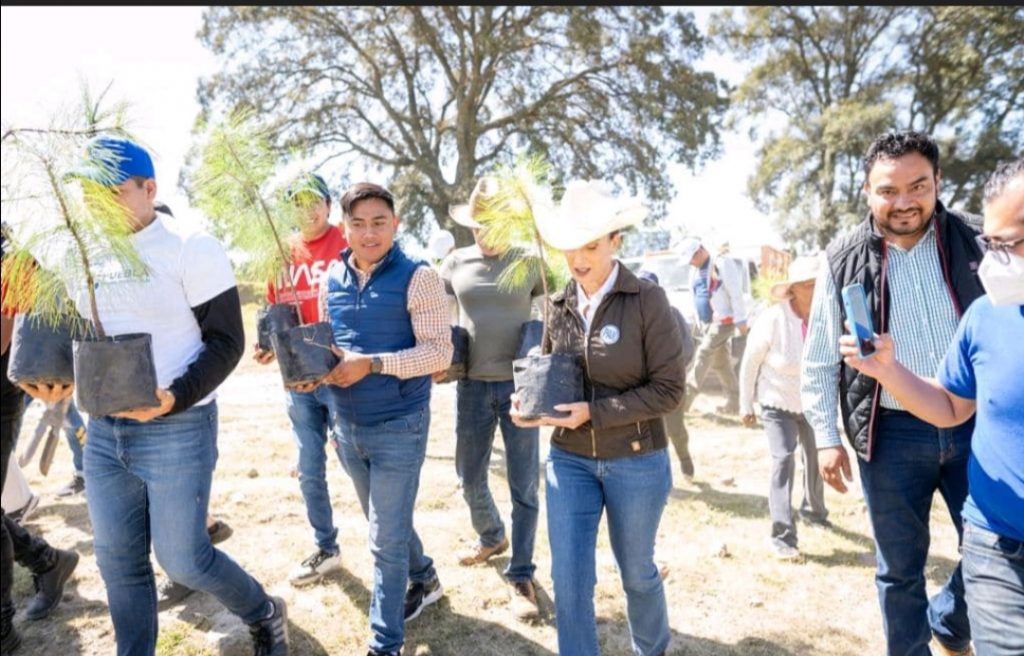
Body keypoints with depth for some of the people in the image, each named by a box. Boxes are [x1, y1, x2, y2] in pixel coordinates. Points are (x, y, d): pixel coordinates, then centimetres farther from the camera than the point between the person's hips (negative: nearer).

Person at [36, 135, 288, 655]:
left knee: (184, 560, 3)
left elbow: (226, 342, -11)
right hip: (103, 429, 6)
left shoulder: (190, 248, -10)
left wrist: (174, 398, -24)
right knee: (118, 562, 13)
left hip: (176, 429, -6)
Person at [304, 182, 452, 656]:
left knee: (387, 538, 2)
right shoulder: (332, 278, 5)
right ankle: (425, 581, 49)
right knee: (388, 523, 23)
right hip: (347, 425, 6)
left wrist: (371, 364, -25)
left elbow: (440, 351, -17)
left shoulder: (417, 277, -13)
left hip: (399, 427, -6)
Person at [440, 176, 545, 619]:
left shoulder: (530, 264, -4)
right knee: (470, 478, 16)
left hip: (519, 385, -3)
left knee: (524, 484, 4)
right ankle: (491, 537, 45)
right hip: (472, 385, 3)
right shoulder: (455, 264, 3)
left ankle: (521, 575, 19)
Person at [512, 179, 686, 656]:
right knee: (568, 578, 4)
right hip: (569, 459, 3)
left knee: (637, 572, 18)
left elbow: (669, 389, -15)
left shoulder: (647, 301, -14)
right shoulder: (560, 306, 0)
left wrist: (594, 412, -22)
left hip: (636, 461, -3)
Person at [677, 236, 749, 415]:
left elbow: (736, 294, -15)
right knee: (721, 363, 9)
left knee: (703, 356, -11)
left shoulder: (722, 264, -12)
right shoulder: (697, 270, 14)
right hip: (707, 322, 9)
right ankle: (734, 403, 16)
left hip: (724, 321, -9)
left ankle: (686, 398, -10)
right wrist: (701, 324, 19)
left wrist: (741, 321, -16)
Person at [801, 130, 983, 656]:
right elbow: (820, 361, 0)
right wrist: (826, 437, -3)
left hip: (974, 423, 2)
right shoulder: (845, 260, -5)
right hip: (892, 433, -1)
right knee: (899, 568, 11)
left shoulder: (975, 241, -1)